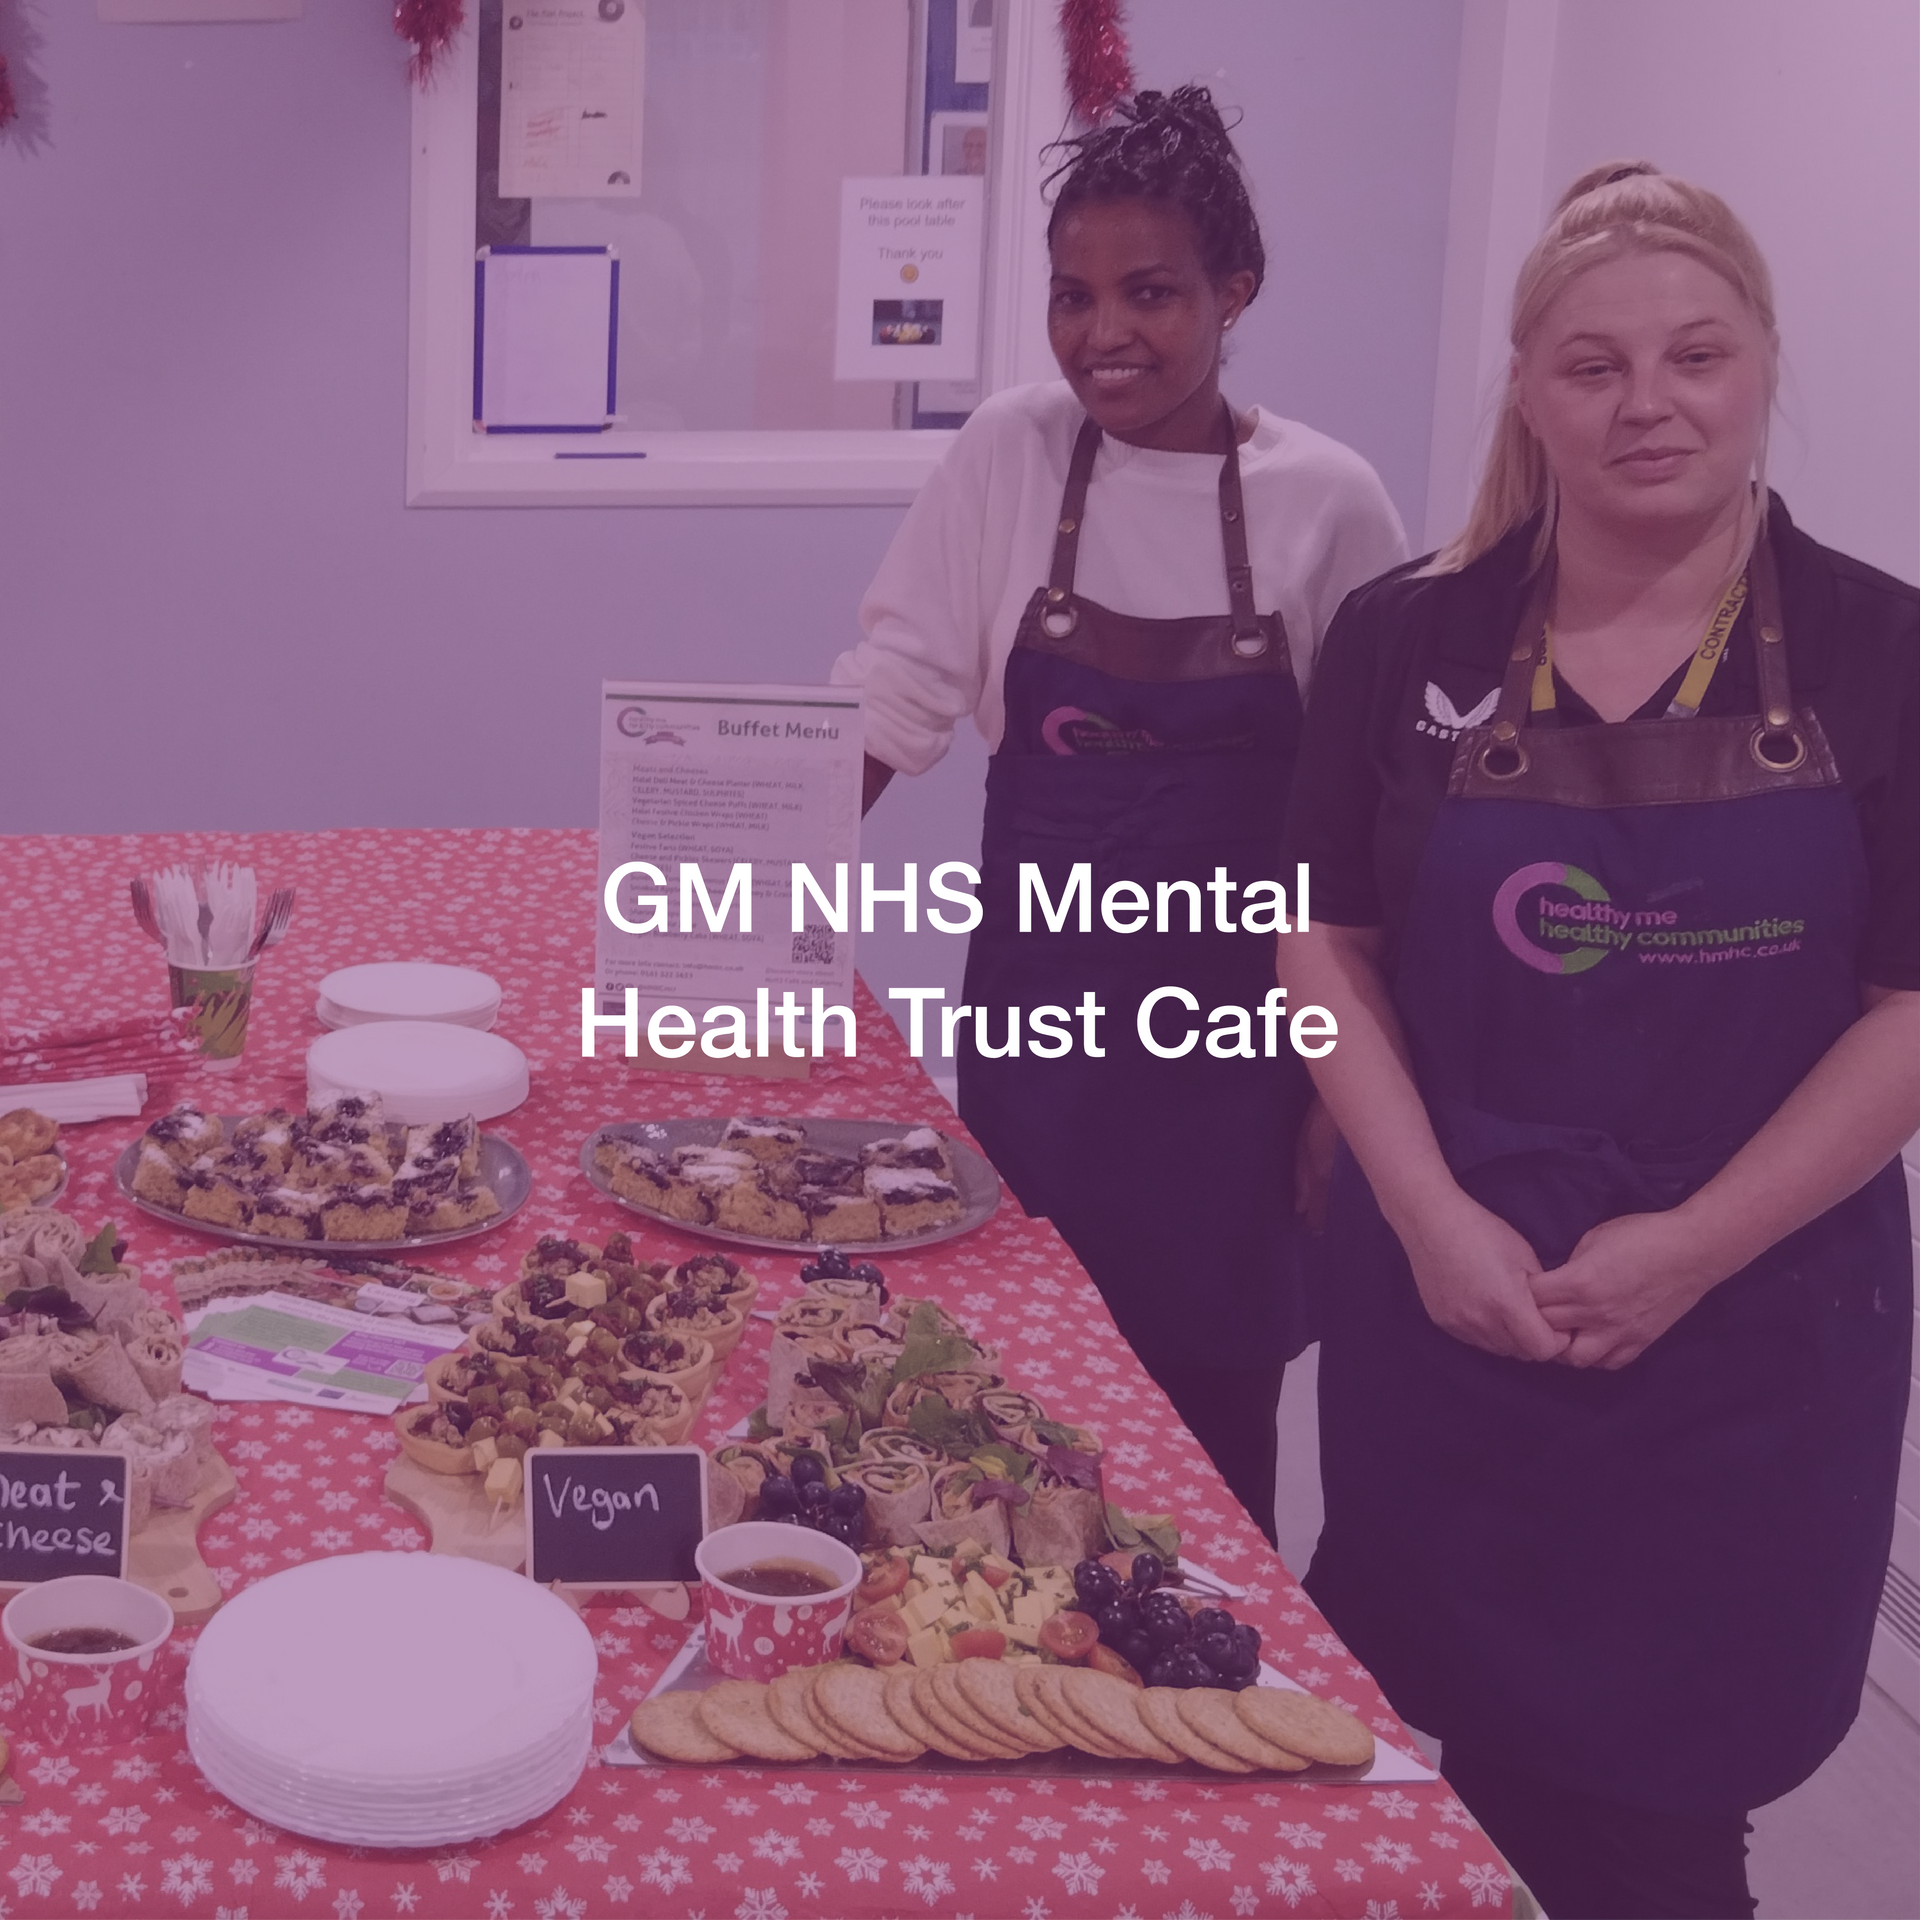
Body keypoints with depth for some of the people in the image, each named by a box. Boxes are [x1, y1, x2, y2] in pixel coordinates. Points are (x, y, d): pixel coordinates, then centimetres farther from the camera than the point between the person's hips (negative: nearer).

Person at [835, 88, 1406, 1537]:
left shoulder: (1327, 502, -6)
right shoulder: (1010, 454, -3)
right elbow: (892, 696, -3)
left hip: (1235, 1028, -1)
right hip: (1038, 1005, 2)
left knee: (1209, 1388, 5)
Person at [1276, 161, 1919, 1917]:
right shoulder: (1406, 640, 0)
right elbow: (1327, 944, 3)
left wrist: (1688, 1249, -13)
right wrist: (1433, 1217, -9)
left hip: (1748, 1326, -1)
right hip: (1446, 1299, 2)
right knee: (1459, 1748, 11)